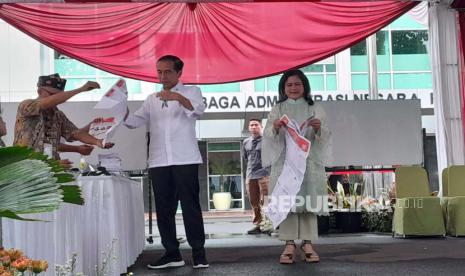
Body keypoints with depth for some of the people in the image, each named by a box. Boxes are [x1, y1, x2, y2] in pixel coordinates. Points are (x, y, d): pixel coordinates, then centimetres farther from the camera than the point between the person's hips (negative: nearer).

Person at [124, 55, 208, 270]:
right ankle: (172, 253, 11)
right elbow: (133, 121, 14)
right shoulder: (152, 99, 21)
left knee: (190, 206, -4)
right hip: (158, 162, 5)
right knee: (164, 209, 4)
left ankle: (199, 252, 2)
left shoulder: (191, 92, 8)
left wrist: (178, 97, -30)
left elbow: (198, 110, -13)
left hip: (185, 160, -4)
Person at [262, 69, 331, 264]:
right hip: (284, 160, 0)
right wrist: (274, 128, -20)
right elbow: (267, 136, 2)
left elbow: (325, 136, 4)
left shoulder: (315, 109, 11)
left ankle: (307, 243, 3)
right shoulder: (277, 110, 12)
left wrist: (319, 129, -18)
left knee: (308, 202, -2)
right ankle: (289, 244, -3)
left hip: (308, 160, 0)